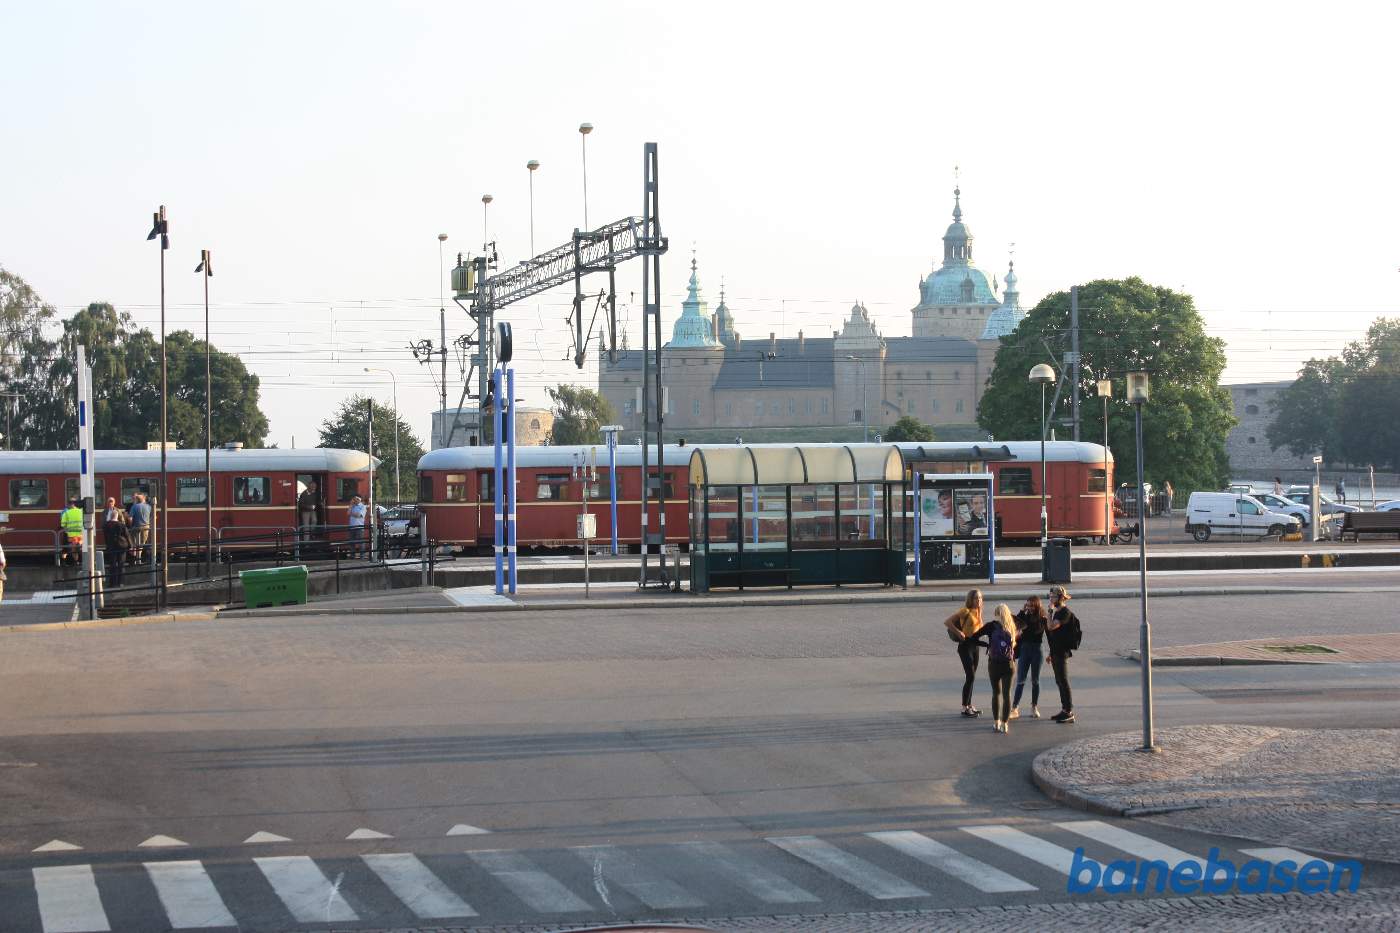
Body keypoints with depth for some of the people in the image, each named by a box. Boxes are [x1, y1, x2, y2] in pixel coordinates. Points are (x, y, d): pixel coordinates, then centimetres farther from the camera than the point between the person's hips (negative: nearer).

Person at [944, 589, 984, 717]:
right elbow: (947, 622, -15)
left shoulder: (978, 611, 10)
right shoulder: (966, 611, -12)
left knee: (971, 677, 12)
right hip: (965, 645, -8)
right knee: (970, 676, -10)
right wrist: (958, 632, -20)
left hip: (975, 645, 8)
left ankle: (969, 705, 20)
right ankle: (965, 708, -6)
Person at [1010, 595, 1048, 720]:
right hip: (1024, 649, 2)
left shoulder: (1043, 620, -4)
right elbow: (1016, 623, -12)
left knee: (1035, 680, 9)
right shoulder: (1025, 616, 2)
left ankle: (1034, 707, 19)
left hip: (1037, 650, -2)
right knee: (1020, 680, 0)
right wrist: (1022, 611, -12)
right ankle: (1015, 708, -3)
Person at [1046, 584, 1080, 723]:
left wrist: (1050, 610, -20)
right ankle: (1065, 710, 20)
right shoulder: (1057, 611, 15)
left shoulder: (1066, 612, -15)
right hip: (1056, 652, 10)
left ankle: (1069, 713, -6)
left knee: (1064, 682, -8)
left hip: (1062, 653, -10)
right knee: (1060, 682, 13)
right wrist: (1051, 652, 21)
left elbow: (1051, 626, -26)